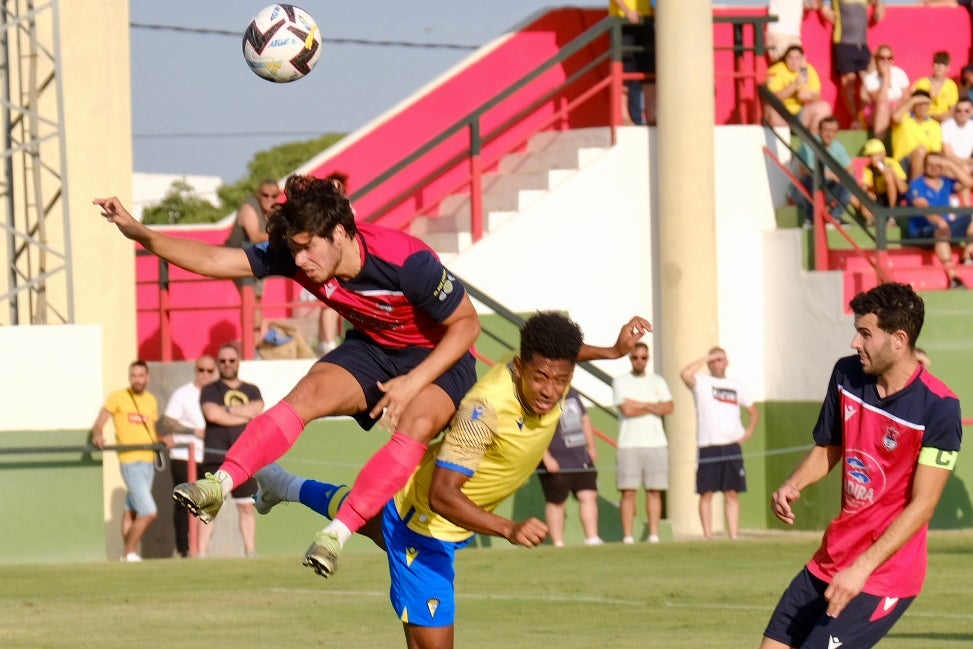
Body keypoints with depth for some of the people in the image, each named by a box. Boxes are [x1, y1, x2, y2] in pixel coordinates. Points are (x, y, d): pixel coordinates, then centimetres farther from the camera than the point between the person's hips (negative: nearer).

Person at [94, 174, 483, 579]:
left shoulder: (407, 262, -32)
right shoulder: (294, 256, -16)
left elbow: (467, 324, -22)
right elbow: (214, 260, -16)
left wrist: (413, 382, -29)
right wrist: (138, 233, -28)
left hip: (438, 357, -5)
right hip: (371, 347, 5)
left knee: (416, 425, -33)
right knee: (307, 395, -21)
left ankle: (337, 532, -33)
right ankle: (219, 485, -28)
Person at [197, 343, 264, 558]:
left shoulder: (251, 391, 16)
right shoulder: (210, 390, 6)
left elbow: (257, 409, -5)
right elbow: (212, 414, -13)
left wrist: (226, 410, -8)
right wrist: (245, 417, -7)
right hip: (216, 457, -4)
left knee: (247, 507, 5)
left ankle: (251, 552, 9)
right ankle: (202, 552, -12)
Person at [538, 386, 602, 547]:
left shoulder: (572, 394, 12)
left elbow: (584, 419, 24)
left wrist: (591, 448, 23)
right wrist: (547, 459, -23)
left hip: (581, 459, 7)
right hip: (556, 464, -7)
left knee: (588, 496, -1)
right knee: (556, 502, 1)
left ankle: (592, 539, 2)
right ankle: (558, 544, 7)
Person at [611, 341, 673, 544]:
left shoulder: (657, 382, 15)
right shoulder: (621, 382, 5)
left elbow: (669, 407, 3)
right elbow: (627, 409, -9)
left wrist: (642, 405, -8)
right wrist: (654, 408, -1)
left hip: (656, 444, 3)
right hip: (629, 445, -3)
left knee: (654, 491, 0)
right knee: (628, 492, -7)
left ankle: (654, 536, 2)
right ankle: (628, 537, -8)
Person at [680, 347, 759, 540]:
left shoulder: (737, 386, 15)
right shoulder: (701, 383, 4)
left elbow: (754, 412, 24)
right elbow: (685, 374, -19)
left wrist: (749, 431, 7)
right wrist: (707, 358, -11)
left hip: (732, 446, 3)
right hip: (708, 447, -3)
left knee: (732, 493, 1)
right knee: (706, 493, -3)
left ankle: (733, 535, 1)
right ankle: (707, 535, -1)